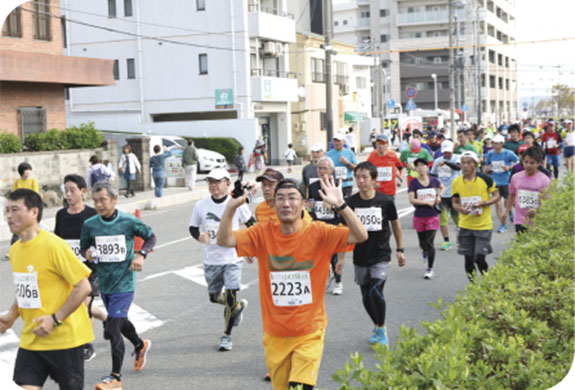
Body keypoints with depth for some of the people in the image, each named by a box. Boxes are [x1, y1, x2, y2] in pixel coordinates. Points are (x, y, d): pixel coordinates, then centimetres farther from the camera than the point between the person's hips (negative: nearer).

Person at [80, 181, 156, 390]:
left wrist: (140, 255, -13)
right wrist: (87, 253, -14)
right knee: (120, 322, 23)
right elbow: (83, 248, 10)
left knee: (113, 329, -11)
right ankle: (140, 345, 53)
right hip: (104, 283, 5)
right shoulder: (89, 224, -3)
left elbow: (150, 237, 3)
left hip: (124, 283, -5)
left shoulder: (129, 222, -11)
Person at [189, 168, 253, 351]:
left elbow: (252, 224, 5)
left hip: (233, 258, -3)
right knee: (214, 297, 13)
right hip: (212, 259, 3)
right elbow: (193, 228, 7)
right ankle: (239, 305, 44)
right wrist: (199, 236, -14)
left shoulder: (236, 204, -8)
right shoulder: (201, 206, -3)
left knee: (230, 298, -8)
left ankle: (226, 335, 10)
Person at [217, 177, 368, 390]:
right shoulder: (263, 233, -3)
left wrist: (340, 205, -32)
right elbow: (225, 240, -12)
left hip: (309, 334, -2)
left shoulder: (317, 232, -10)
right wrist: (231, 207, -26)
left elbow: (360, 236, -19)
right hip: (275, 336, 3)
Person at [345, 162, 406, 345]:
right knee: (366, 297, 10)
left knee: (376, 291, -17)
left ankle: (381, 329, 4)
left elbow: (395, 224, 8)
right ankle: (376, 327, 34)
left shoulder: (385, 201, -7)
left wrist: (400, 249, 12)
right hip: (360, 257, 3)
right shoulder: (351, 202, -4)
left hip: (381, 256, -3)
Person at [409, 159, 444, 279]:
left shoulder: (433, 180, 0)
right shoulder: (414, 182, -6)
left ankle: (430, 269, 4)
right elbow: (412, 200, -14)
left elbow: (442, 188, 21)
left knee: (429, 243, -7)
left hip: (432, 216, 0)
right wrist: (427, 202, -16)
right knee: (422, 243, 11)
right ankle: (425, 251, 49)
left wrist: (439, 196, 2)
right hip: (419, 217, 0)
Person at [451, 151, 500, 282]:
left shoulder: (485, 179, -8)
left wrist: (484, 203, -18)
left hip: (483, 226, -3)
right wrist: (460, 208, -13)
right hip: (465, 226, 3)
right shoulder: (457, 182, 1)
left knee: (480, 258, -8)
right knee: (468, 259, 5)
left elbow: (497, 196, -1)